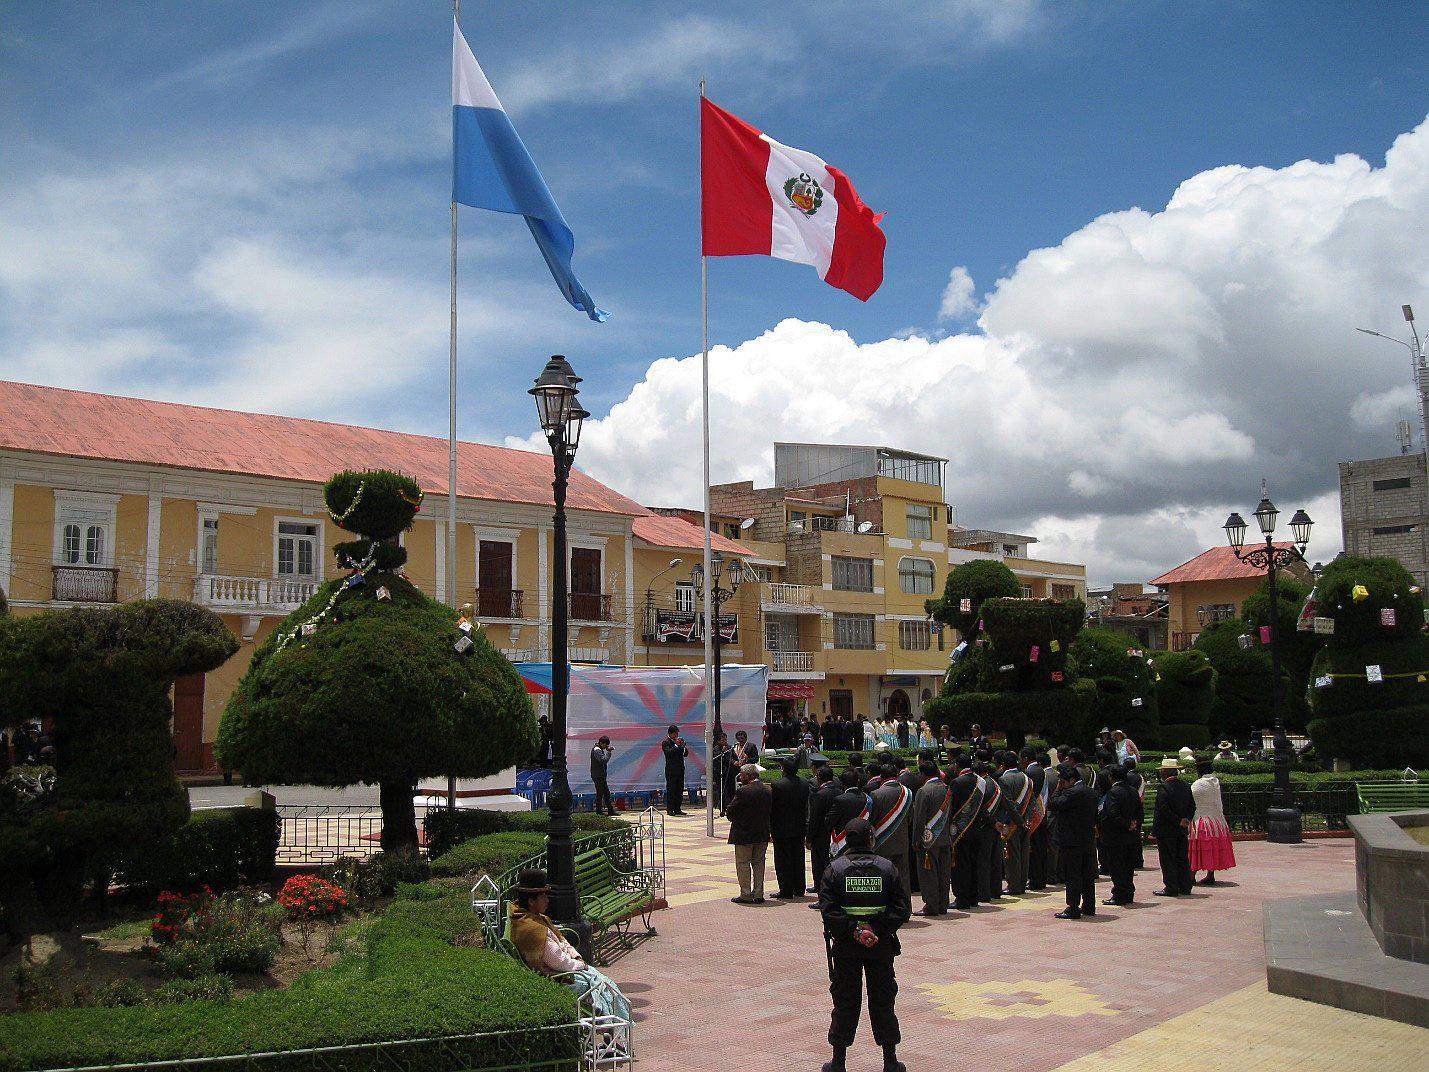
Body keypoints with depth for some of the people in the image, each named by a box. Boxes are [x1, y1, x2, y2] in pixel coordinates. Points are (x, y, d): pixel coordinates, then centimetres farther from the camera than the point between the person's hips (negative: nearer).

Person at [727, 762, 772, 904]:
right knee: (759, 863, 14)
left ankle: (746, 894, 4)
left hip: (744, 834, -6)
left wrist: (734, 819, 6)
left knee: (743, 864, 4)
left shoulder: (742, 791, -18)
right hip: (763, 834, 6)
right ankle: (758, 894, 15)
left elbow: (730, 811, -14)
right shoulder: (768, 791, 2)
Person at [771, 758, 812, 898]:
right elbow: (807, 806, 8)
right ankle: (799, 889, 22)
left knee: (783, 861, 3)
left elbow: (771, 807, -12)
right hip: (799, 828, 6)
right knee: (798, 859, 15)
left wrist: (770, 828, -2)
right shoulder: (805, 783, 0)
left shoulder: (777, 785, -17)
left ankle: (786, 891, 5)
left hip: (782, 829, -6)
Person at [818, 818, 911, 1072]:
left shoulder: (835, 868, -6)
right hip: (882, 946, 1)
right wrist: (877, 930, -10)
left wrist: (853, 930, -12)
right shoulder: (887, 868, -3)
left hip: (845, 946, 0)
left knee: (845, 1003, 8)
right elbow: (903, 909, -7)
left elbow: (829, 910, -14)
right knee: (882, 1002, 11)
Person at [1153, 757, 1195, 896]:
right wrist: (1186, 820, 1)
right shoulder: (1186, 786, 8)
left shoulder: (1164, 787, -16)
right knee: (1183, 859, 13)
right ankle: (1185, 887, 18)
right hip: (1182, 831, 7)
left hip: (1166, 831, -7)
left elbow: (1163, 809, -23)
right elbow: (1192, 805, 9)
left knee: (1168, 860, 0)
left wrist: (1179, 821, -17)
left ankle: (1171, 888, 2)